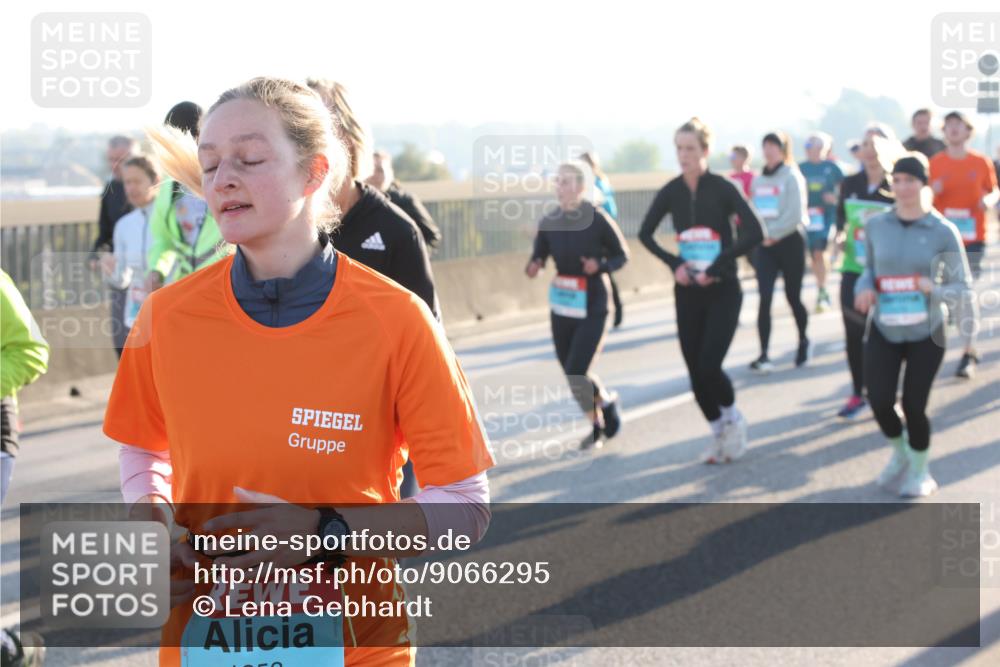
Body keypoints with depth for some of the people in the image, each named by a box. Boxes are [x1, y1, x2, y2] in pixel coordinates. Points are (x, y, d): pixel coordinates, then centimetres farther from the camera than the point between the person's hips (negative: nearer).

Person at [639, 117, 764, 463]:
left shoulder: (722, 188, -11)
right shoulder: (671, 191, 0)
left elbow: (754, 232, -20)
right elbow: (645, 234, 12)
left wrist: (716, 267, -20)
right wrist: (674, 264, -2)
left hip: (722, 289, -4)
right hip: (687, 291, 4)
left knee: (709, 366, -13)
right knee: (695, 369, 4)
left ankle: (733, 419, 16)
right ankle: (719, 432, 24)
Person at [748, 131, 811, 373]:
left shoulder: (792, 177, -6)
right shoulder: (758, 180, 11)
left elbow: (795, 215, -14)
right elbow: (755, 212, 13)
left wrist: (772, 233, -13)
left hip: (789, 241, -4)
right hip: (764, 245, 4)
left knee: (793, 297, 7)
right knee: (764, 298, -9)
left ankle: (803, 341, 33)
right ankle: (764, 355, -13)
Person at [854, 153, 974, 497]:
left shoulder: (943, 232, -11)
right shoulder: (876, 226, -2)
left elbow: (963, 288, -7)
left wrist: (934, 288, -26)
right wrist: (864, 288, -8)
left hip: (926, 333, -2)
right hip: (884, 329, 2)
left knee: (914, 405, -1)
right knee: (879, 401, -7)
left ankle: (920, 471, 28)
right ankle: (900, 452, 27)